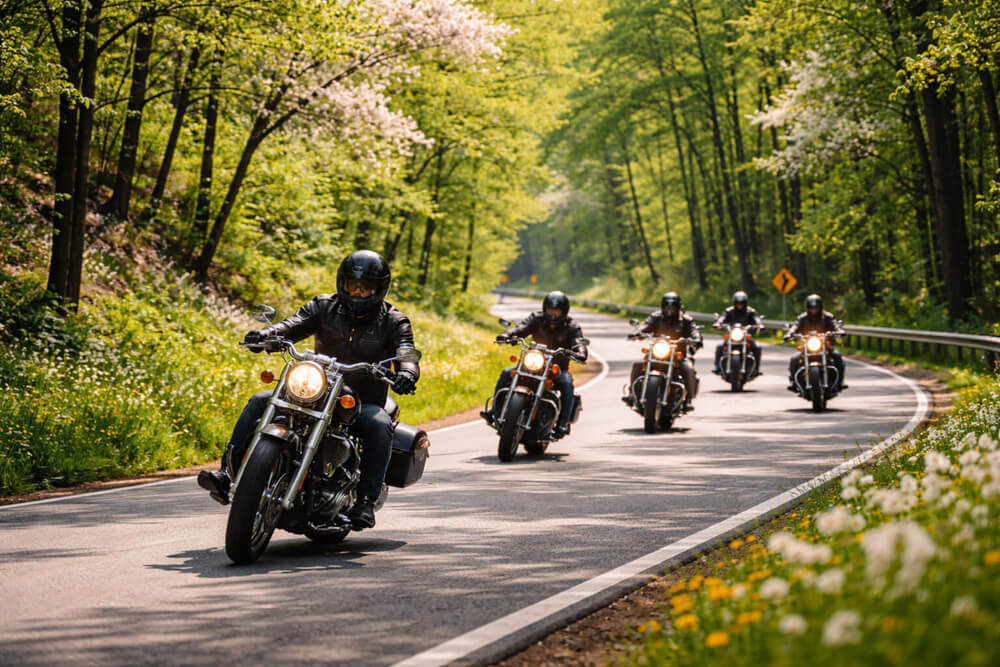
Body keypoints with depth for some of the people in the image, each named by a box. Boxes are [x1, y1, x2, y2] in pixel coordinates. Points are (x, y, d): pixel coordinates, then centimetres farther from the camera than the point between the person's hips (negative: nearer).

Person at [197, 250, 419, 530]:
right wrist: (267, 334, -34)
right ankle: (228, 475, -20)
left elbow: (406, 355, -14)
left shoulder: (393, 322, 1)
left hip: (363, 404, -3)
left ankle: (366, 500, -34)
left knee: (380, 425, -37)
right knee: (260, 402, -15)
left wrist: (406, 373, -41)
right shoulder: (324, 306, 6)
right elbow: (295, 324, -10)